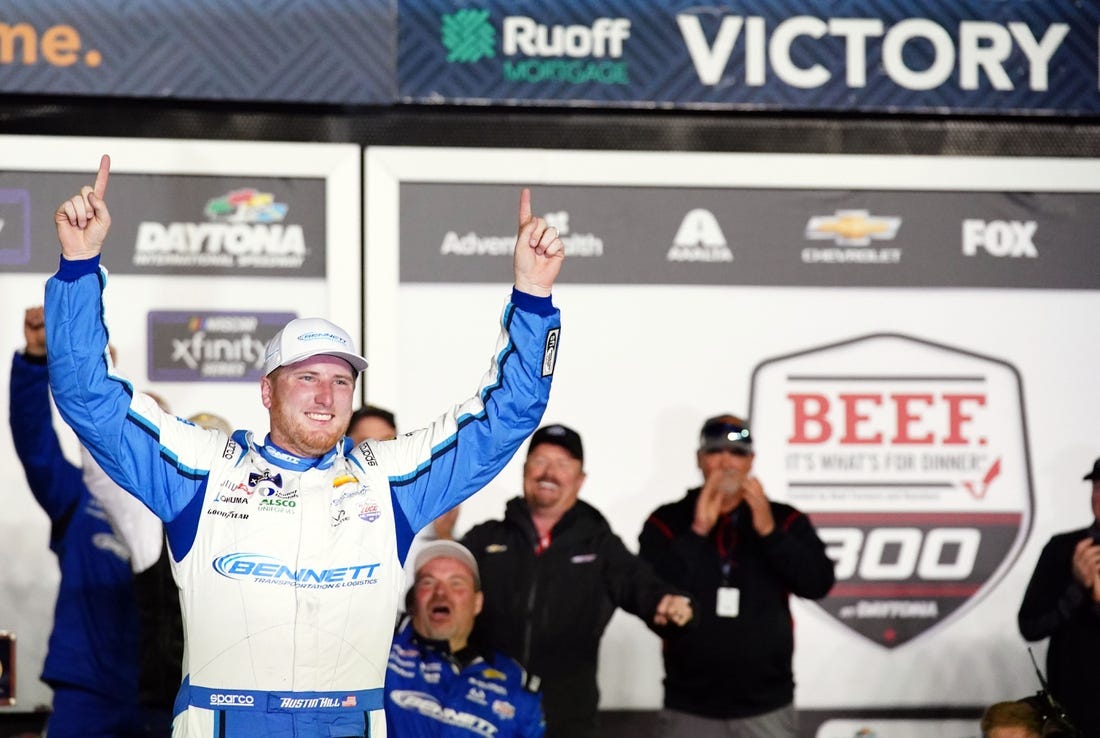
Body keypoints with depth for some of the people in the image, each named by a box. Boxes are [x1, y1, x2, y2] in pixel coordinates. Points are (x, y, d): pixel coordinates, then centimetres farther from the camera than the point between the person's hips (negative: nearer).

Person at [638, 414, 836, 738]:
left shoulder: (784, 520, 6)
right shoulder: (667, 523, 3)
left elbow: (819, 583, -7)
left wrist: (769, 531, -18)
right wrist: (697, 531, -17)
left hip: (766, 706, 0)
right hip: (690, 707, 0)